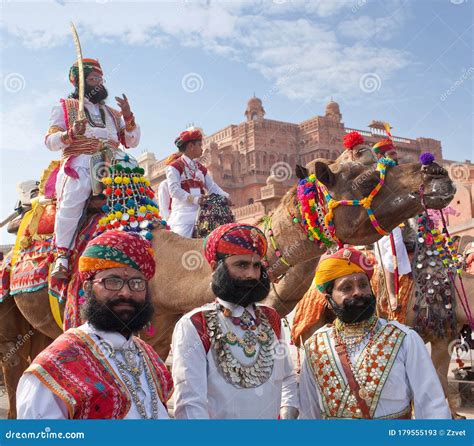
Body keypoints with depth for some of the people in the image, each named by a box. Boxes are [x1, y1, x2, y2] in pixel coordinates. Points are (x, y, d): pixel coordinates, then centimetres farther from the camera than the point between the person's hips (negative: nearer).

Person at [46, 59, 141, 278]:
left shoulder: (112, 113, 31)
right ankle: (62, 254, -34)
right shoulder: (65, 107, 19)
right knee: (75, 192, -37)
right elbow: (50, 141, 7)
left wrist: (128, 116, 5)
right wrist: (70, 134, -13)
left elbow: (132, 142, 21)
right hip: (79, 161, -5)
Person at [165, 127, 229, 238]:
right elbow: (174, 189, -14)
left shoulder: (201, 168, 21)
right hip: (183, 215, -7)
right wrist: (194, 199, -26)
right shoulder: (174, 166, -1)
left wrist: (225, 196, -3)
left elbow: (212, 187, 16)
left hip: (201, 214, 7)